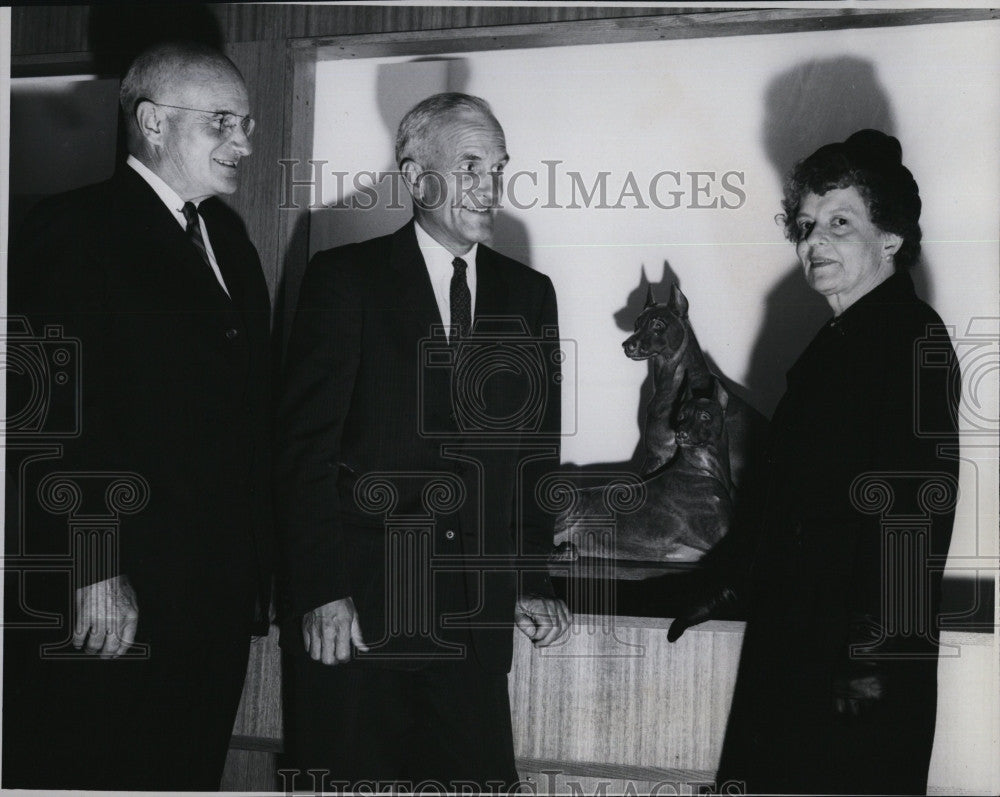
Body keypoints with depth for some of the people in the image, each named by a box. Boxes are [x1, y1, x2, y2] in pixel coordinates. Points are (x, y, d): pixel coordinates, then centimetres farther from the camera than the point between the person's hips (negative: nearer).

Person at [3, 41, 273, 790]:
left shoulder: (226, 234, 15)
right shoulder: (73, 230, -8)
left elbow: (246, 404, 13)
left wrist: (255, 562, 8)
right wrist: (92, 573, -19)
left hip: (217, 600, 7)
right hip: (108, 602, -7)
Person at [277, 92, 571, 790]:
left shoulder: (529, 294, 12)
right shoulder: (345, 278, -1)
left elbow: (535, 449, 14)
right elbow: (305, 444, -5)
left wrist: (533, 580, 7)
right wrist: (321, 593, -12)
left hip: (476, 618, 3)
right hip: (351, 612, -3)